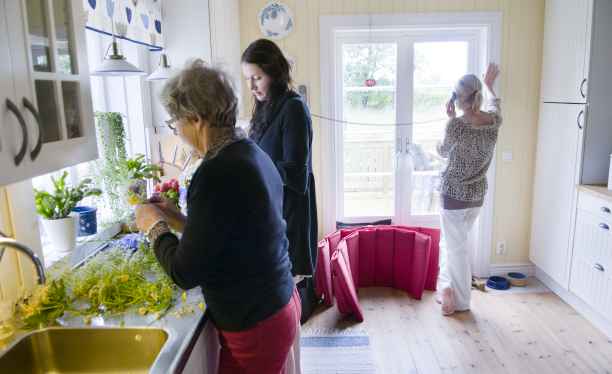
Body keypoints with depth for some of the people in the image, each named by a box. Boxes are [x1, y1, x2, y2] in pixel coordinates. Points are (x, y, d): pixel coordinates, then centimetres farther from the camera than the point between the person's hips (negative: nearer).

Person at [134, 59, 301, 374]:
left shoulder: (217, 173, -25)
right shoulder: (253, 153, 5)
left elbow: (185, 274, -22)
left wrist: (155, 226, -6)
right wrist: (178, 219, 10)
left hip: (254, 328, -9)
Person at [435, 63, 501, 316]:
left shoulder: (457, 125, -23)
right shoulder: (494, 120, -5)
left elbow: (443, 151, -4)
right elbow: (495, 102, 21)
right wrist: (489, 85, 38)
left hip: (454, 194, -6)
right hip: (478, 194, 6)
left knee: (456, 248, 7)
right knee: (450, 242, 22)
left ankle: (461, 302, 18)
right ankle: (448, 290, 30)